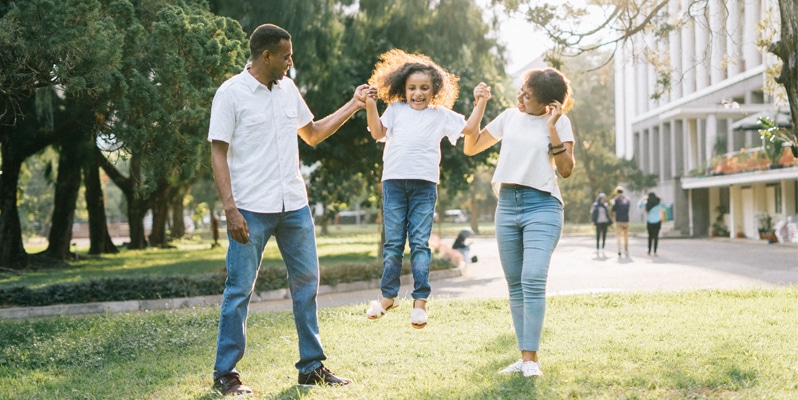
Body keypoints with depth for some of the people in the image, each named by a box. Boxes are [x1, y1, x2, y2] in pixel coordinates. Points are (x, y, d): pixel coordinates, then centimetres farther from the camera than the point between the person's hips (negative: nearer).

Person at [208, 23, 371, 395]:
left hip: (294, 206, 6)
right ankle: (225, 373, 9)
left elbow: (313, 134, 23)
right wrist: (230, 208, -17)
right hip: (251, 210, -6)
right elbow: (218, 154, -9)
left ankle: (312, 366, 19)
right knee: (239, 289, -1)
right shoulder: (231, 93, -7)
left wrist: (353, 105, 16)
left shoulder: (288, 89, 11)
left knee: (306, 282, 9)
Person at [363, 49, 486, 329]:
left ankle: (420, 301, 1)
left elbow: (469, 128, 12)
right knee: (393, 243, 5)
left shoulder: (441, 115, 13)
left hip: (424, 185, -1)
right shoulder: (395, 109, 14)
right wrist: (370, 106, -5)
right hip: (394, 182, 1)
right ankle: (388, 296, 15)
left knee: (420, 243, -2)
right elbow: (378, 133, 4)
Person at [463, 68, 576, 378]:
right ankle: (524, 357, 10)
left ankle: (531, 359, -16)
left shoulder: (559, 122, 0)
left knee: (533, 280, -19)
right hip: (507, 205, 5)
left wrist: (552, 128, -14)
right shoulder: (509, 117, 12)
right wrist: (479, 108, 6)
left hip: (542, 205, -5)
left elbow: (566, 170, -7)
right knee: (515, 285, 5)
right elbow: (470, 148, 16)